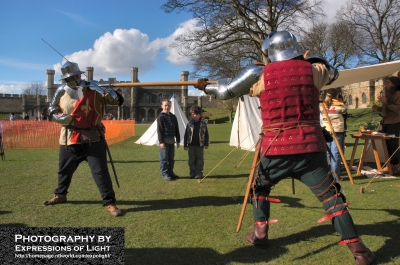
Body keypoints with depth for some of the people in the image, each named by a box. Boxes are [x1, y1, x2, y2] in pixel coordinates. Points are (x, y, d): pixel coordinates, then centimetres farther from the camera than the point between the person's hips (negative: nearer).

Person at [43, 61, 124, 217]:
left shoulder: (94, 89, -7)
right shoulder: (61, 92, 3)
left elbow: (118, 101, -14)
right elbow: (52, 110, 16)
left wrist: (106, 92, -34)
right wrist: (59, 117, -5)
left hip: (92, 138, -4)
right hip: (69, 139, 4)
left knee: (100, 171, -6)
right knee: (64, 169, 20)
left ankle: (109, 203, 3)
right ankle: (60, 195, 44)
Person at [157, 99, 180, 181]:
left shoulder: (173, 117, 13)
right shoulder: (160, 117, -5)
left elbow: (176, 130, 15)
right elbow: (159, 130, -10)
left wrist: (178, 140, 12)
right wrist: (161, 142, -16)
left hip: (172, 140, 6)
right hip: (164, 141, -6)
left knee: (171, 158, 12)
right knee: (164, 159, -1)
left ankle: (170, 172, 23)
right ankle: (164, 174, 5)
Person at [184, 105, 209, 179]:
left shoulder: (203, 123, 1)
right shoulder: (189, 124, 0)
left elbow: (206, 134, 6)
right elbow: (186, 134, 2)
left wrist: (206, 144, 3)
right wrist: (185, 145, -1)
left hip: (200, 145, 0)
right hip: (191, 145, 1)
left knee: (200, 159, 4)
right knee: (191, 159, 7)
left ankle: (199, 173, 12)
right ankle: (192, 173, 16)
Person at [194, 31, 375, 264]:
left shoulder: (260, 73, 1)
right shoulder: (313, 70, 5)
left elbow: (225, 91, 8)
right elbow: (333, 72, 28)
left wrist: (206, 87, 26)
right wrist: (309, 58, 37)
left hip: (276, 148, 0)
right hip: (310, 147, 1)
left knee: (260, 188, 24)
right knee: (332, 197, 9)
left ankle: (260, 234, 28)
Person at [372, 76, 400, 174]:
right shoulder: (387, 93, 16)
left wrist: (386, 103, -26)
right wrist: (378, 108, 7)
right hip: (385, 122, 9)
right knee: (387, 144, 10)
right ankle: (389, 165, 16)